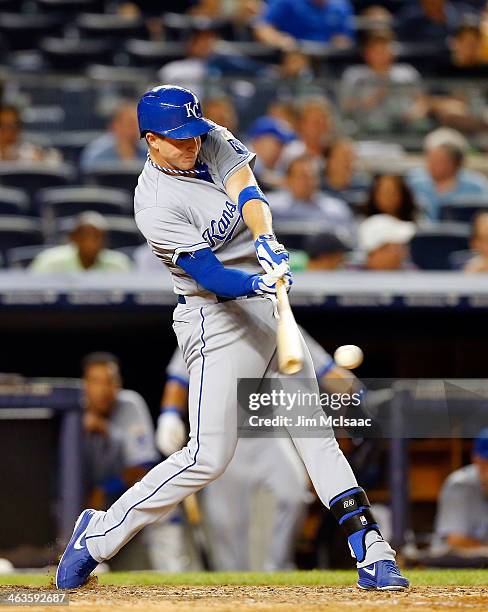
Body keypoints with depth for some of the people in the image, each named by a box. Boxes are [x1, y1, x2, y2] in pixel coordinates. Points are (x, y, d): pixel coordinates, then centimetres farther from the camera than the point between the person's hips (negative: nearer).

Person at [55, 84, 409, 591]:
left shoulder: (212, 141, 1)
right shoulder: (156, 206, -19)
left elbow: (247, 189, -16)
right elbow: (210, 276, -26)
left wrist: (266, 240, -35)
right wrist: (255, 283, -45)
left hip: (267, 306, 8)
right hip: (217, 322, -7)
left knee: (313, 430, 4)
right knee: (209, 457, -11)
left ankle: (371, 552, 3)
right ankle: (99, 534, 3)